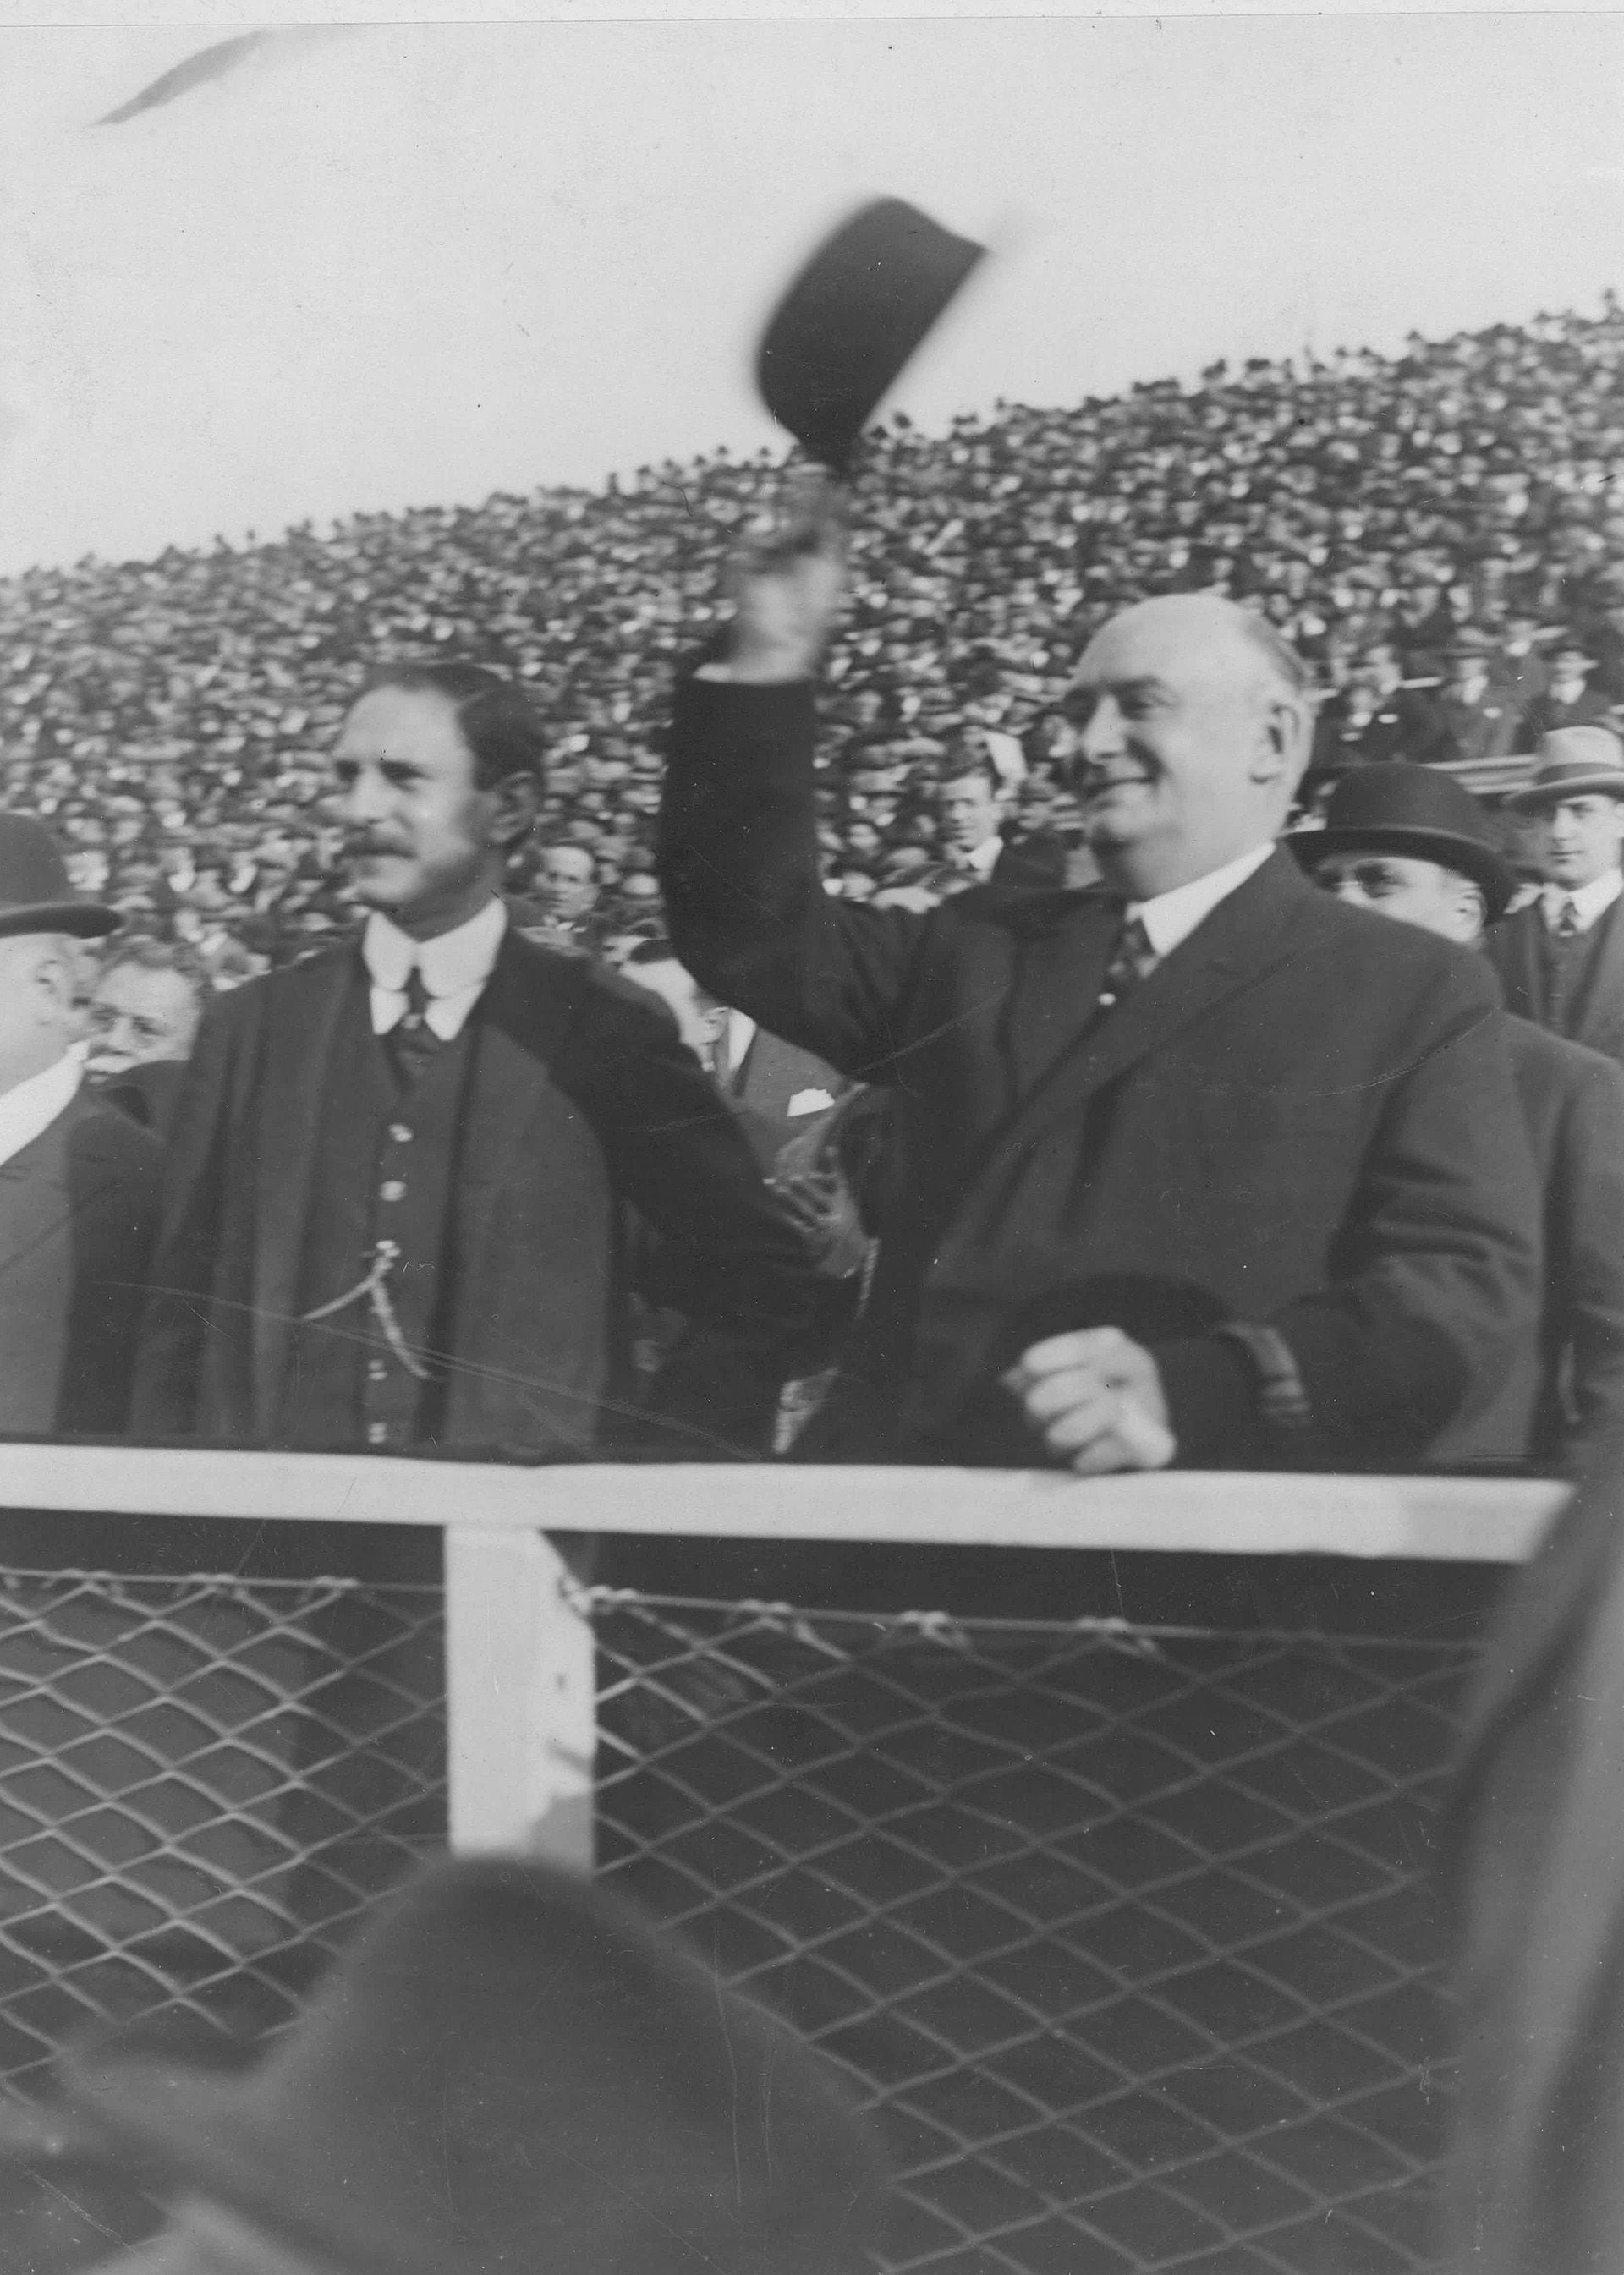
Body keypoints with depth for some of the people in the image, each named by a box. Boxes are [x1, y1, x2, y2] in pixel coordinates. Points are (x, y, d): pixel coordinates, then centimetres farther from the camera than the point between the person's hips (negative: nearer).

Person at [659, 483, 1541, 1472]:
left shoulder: (1417, 994, 5)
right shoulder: (981, 948, 21)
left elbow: (1472, 1281, -5)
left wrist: (1194, 1393, -20)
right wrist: (766, 665, 9)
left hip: (1205, 1531, -5)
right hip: (905, 1505, 5)